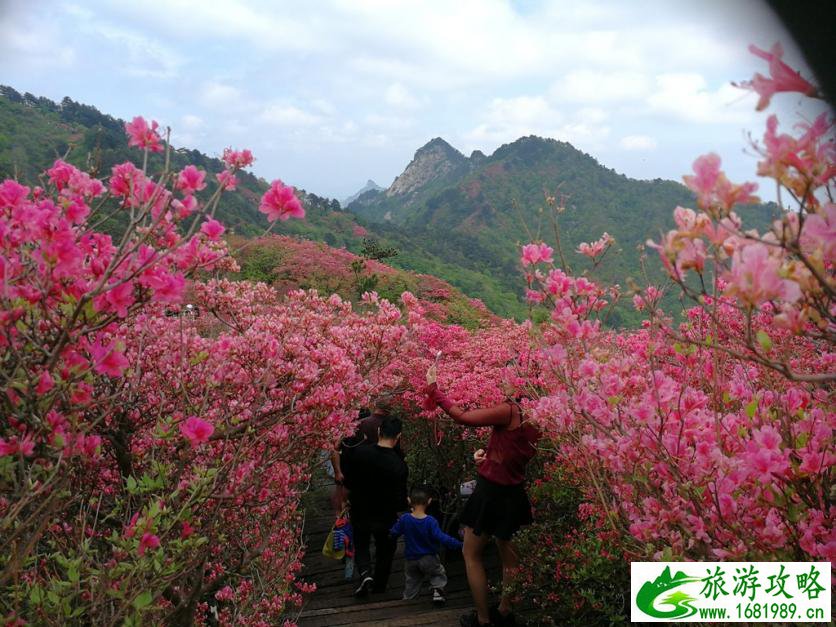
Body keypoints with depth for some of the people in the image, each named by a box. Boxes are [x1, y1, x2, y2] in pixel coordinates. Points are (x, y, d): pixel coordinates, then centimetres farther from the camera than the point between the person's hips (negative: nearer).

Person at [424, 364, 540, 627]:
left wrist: (433, 388, -12)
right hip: (514, 493, 7)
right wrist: (488, 454, 3)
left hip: (491, 492, -7)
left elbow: (462, 416, -20)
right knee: (509, 555, 20)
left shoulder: (509, 411, -23)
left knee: (471, 555, 10)